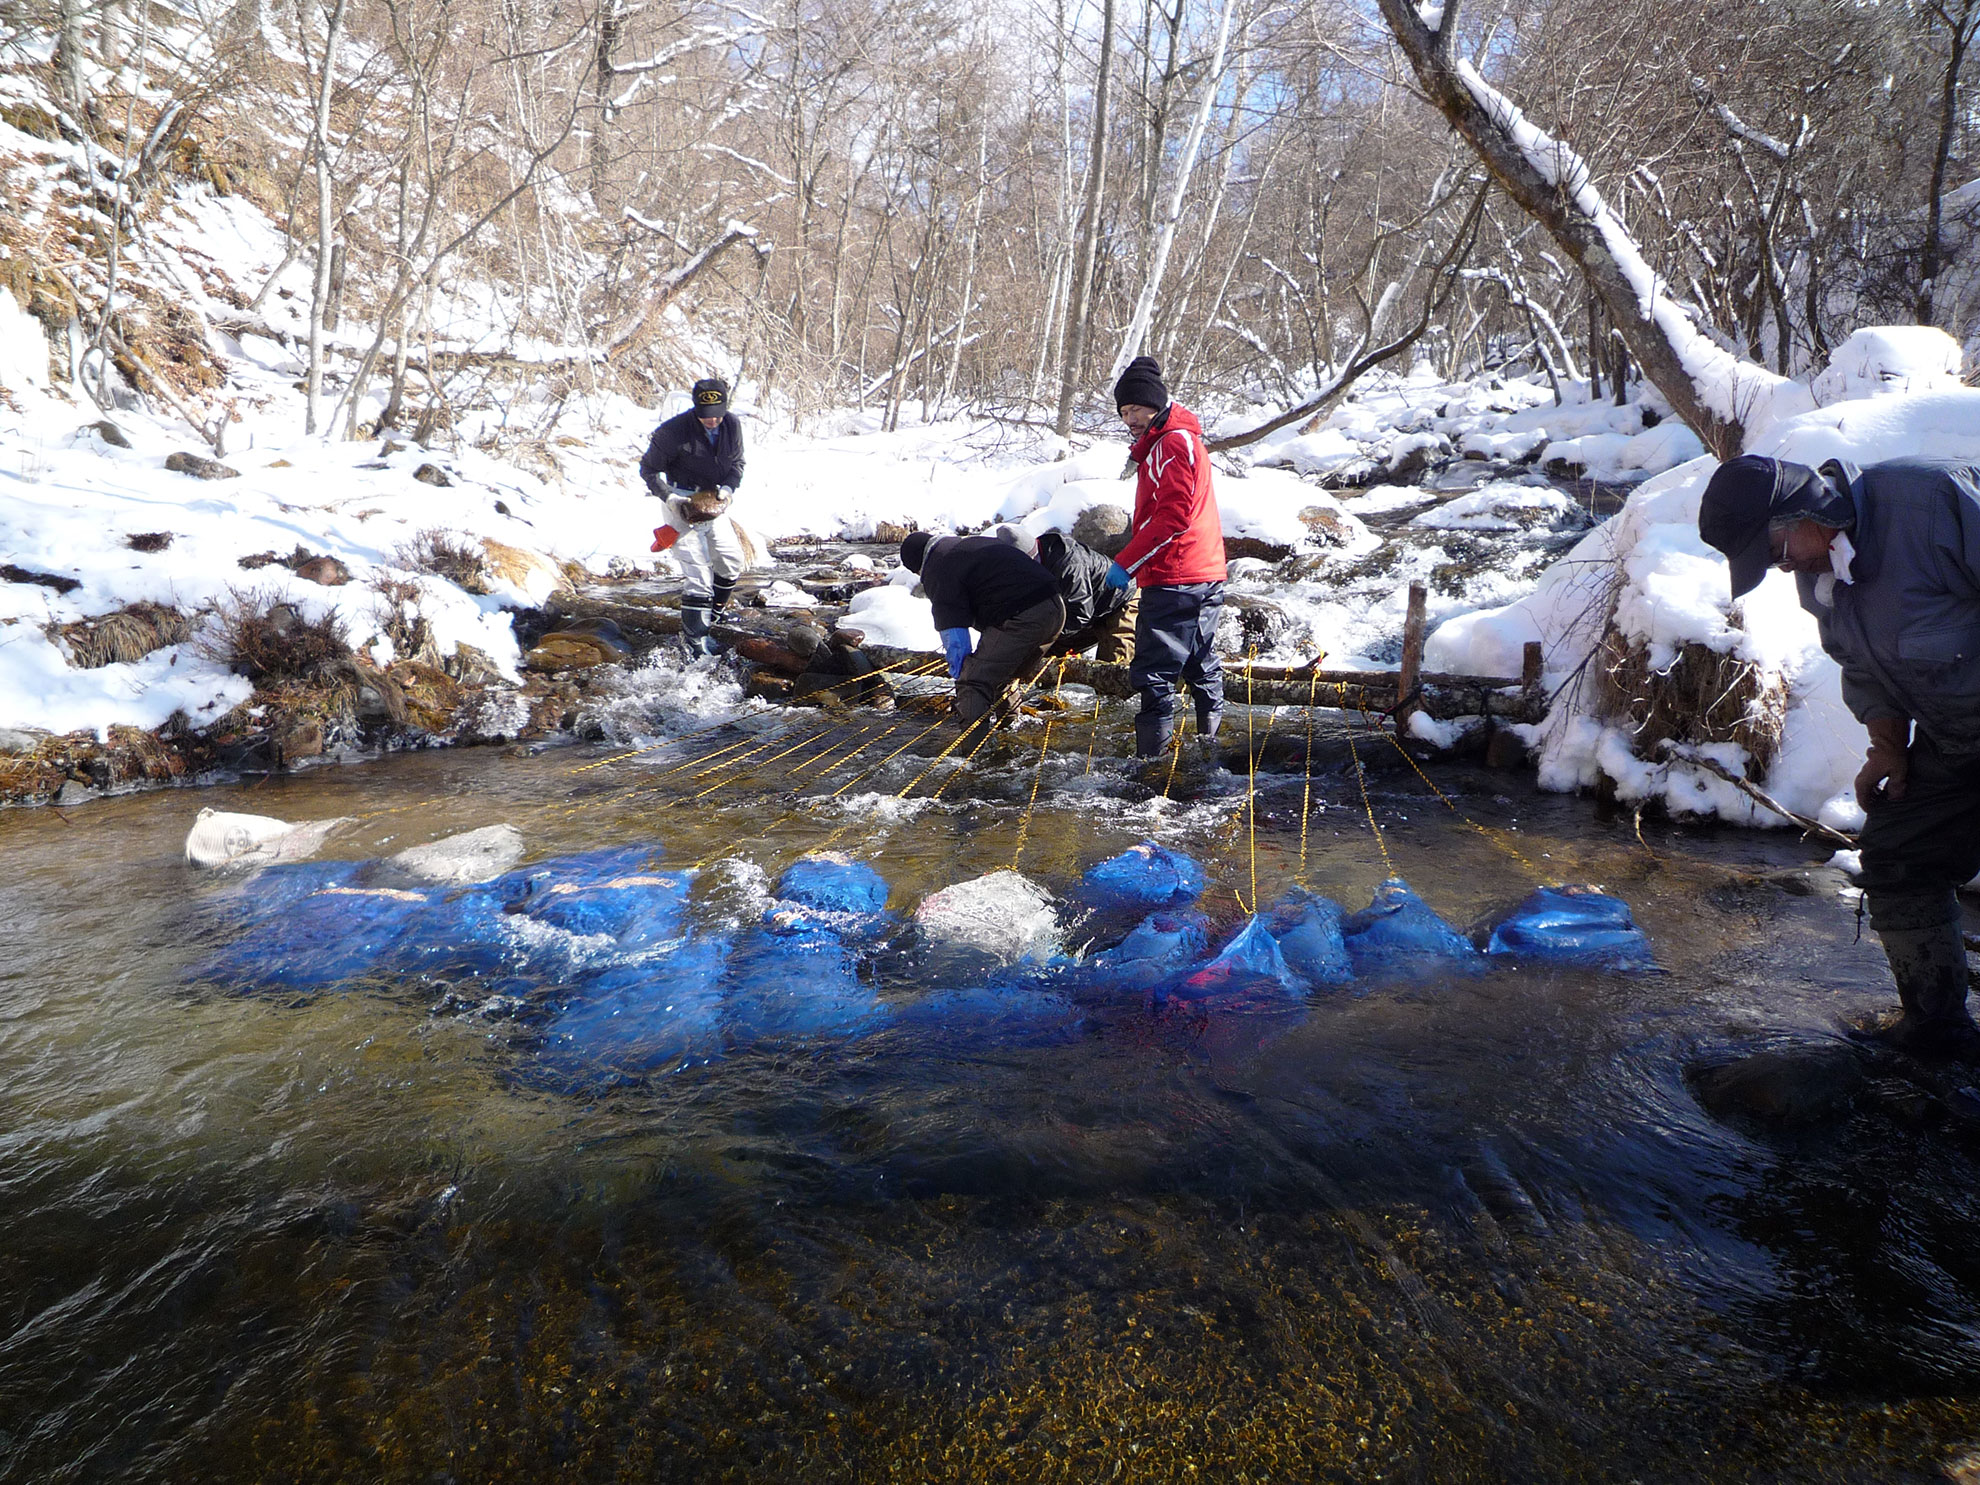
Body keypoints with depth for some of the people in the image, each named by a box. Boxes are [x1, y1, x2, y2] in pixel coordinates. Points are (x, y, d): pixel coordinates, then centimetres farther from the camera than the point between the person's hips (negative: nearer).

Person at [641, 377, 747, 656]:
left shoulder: (731, 425, -4)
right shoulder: (673, 431, -20)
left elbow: (737, 462, 9)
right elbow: (648, 469, -11)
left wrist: (729, 487, -10)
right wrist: (669, 497, -22)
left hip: (715, 503, 7)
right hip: (683, 504, -7)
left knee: (733, 561, 13)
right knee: (697, 570, -13)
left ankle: (710, 616, 34)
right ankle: (695, 638, -9)